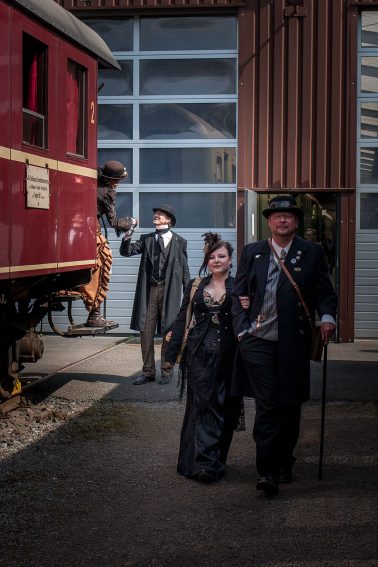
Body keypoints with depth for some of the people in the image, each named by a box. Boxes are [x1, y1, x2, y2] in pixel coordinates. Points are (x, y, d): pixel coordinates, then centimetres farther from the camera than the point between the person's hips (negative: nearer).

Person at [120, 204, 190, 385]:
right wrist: (127, 236, -16)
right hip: (149, 290, 2)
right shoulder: (146, 239, 12)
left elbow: (184, 269, 5)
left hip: (169, 291, -2)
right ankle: (148, 372, 13)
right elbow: (126, 251, 2)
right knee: (145, 331, 2)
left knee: (168, 332, 3)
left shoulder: (179, 241, 5)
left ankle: (166, 372, 14)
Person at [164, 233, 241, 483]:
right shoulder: (195, 286, 11)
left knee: (224, 408, 3)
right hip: (199, 356, 1)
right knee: (202, 404, -6)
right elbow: (181, 321, 12)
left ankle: (214, 461, 15)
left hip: (227, 356, -1)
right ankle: (206, 463, -6)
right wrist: (171, 355, 8)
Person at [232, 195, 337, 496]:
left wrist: (327, 316, -12)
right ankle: (267, 471, -3)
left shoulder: (312, 252, 6)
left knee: (291, 405, 10)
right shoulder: (251, 253, 9)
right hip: (258, 340, -1)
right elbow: (239, 294, 11)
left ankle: (284, 464, 28)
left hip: (295, 343, 1)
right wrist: (241, 330, 1)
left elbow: (325, 292, 7)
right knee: (267, 404, -6)